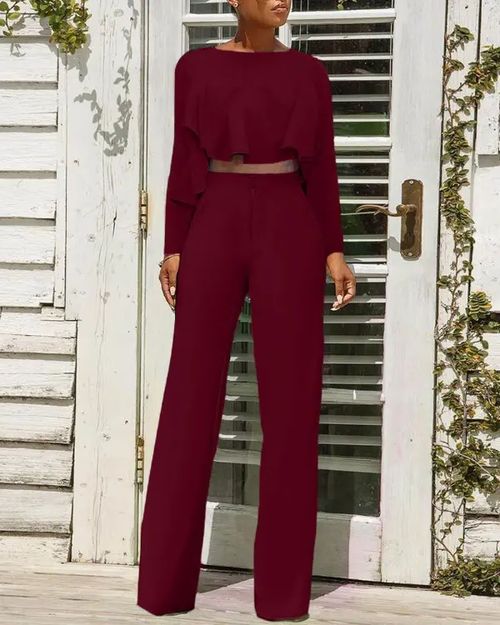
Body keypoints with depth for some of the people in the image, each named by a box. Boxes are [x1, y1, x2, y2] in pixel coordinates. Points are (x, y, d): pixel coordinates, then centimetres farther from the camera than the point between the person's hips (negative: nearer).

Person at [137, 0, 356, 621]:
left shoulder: (308, 72, 10)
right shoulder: (196, 67, 8)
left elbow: (321, 166, 8)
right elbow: (185, 164, 6)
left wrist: (334, 251, 1)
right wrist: (173, 248, -1)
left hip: (288, 234, 0)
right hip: (213, 233, 0)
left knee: (289, 399, -2)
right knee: (192, 395, -1)